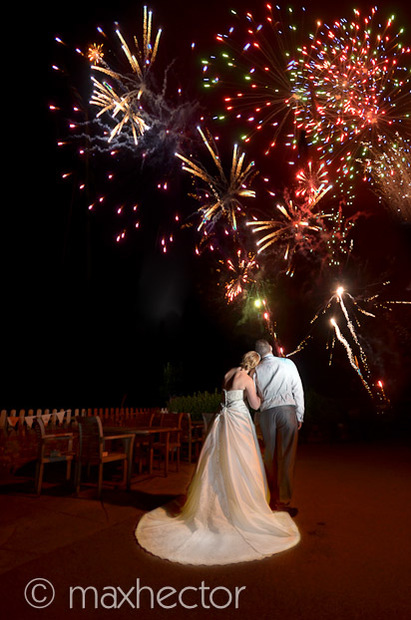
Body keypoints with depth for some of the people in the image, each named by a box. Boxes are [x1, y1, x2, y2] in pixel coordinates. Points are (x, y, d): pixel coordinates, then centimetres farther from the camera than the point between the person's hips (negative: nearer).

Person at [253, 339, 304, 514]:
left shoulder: (256, 370, 8)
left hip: (266, 413, 2)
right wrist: (299, 415, 9)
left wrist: (257, 419, 19)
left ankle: (273, 499, 19)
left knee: (270, 457, 10)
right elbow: (298, 390, 4)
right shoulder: (287, 363, 5)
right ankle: (283, 501, 1)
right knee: (286, 457, 0)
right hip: (286, 409, -2)